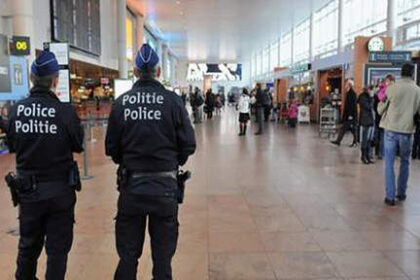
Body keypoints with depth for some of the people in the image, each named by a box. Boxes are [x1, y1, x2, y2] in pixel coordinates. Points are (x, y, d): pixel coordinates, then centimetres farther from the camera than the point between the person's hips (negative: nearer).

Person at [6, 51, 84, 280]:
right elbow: (78, 145, -6)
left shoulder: (17, 110, -6)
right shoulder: (64, 111, -18)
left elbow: (12, 146, 5)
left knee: (28, 245, 23)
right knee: (57, 248, 10)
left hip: (27, 189, 4)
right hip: (59, 189, -4)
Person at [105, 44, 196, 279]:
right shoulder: (172, 100, -8)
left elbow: (111, 148, 1)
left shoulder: (121, 102, -3)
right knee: (163, 256, 12)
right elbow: (189, 144, -6)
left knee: (128, 255, 16)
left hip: (131, 185, 2)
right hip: (164, 186, -1)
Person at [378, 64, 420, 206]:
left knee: (389, 163, 5)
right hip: (407, 131, 1)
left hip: (391, 130, -1)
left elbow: (380, 110, 0)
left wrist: (384, 102, 19)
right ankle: (401, 193, 26)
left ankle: (390, 196, 4)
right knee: (405, 163, 19)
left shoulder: (392, 88, -7)